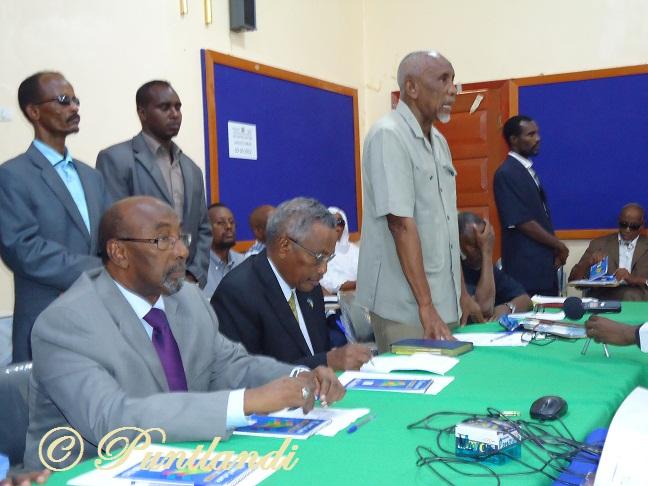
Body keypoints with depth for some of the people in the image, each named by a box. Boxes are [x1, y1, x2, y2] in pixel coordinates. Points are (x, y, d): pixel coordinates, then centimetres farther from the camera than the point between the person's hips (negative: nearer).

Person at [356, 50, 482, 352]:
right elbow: (401, 223, -21)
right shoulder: (388, 136, -14)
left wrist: (461, 291, 16)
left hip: (445, 302, 8)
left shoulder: (438, 141, 12)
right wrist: (426, 306, -23)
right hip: (406, 306, -8)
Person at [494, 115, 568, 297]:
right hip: (526, 266, -9)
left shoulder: (528, 170, 14)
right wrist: (558, 245, -7)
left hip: (544, 263, 9)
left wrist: (555, 249, 3)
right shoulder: (507, 174, -13)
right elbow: (523, 222, -17)